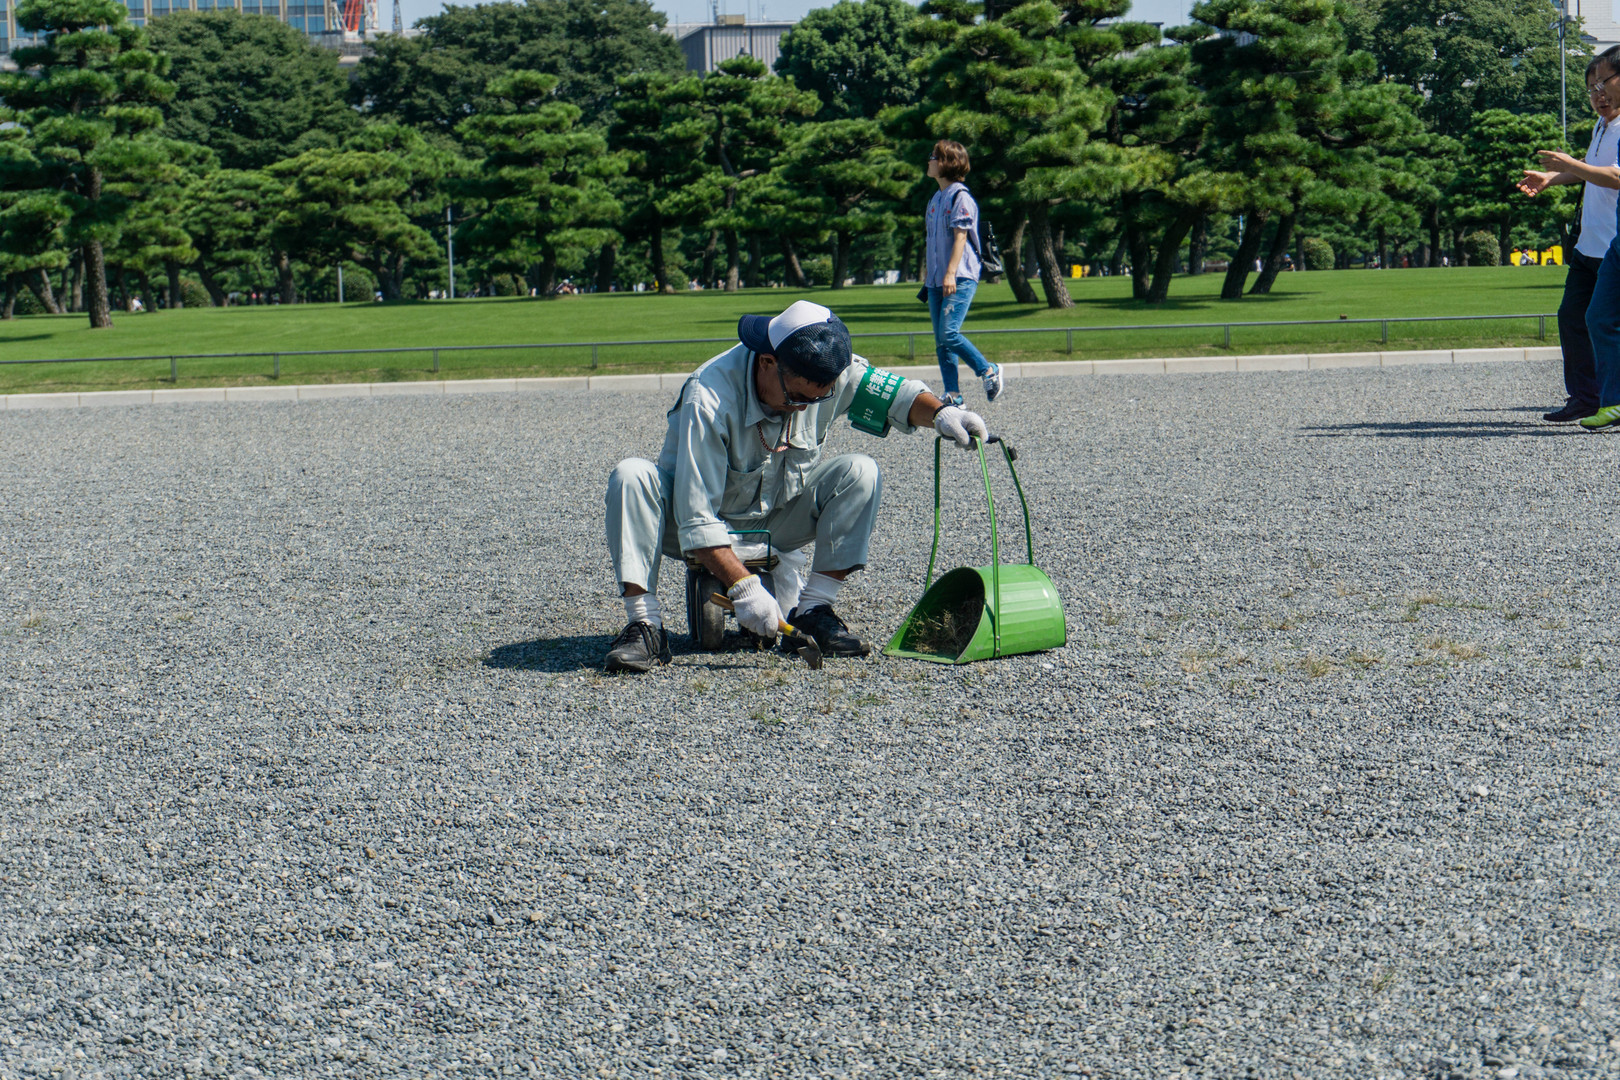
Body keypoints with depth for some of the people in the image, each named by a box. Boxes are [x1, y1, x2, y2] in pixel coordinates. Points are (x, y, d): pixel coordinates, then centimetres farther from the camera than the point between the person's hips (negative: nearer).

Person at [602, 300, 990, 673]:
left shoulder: (829, 373, -19)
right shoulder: (708, 398, -33)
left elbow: (896, 394, -5)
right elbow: (695, 520, -34)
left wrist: (940, 412, -28)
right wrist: (743, 586, -41)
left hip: (774, 523, 4)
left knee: (860, 473, -19)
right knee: (632, 476, -33)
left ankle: (813, 611, -18)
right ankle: (645, 626, -33)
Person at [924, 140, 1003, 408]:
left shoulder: (960, 196, -7)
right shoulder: (936, 199, 19)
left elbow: (960, 237, -15)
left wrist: (951, 273, -23)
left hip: (960, 279, -9)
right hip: (936, 281, 9)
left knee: (949, 333, -18)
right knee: (941, 341, 4)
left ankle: (988, 370, 0)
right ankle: (953, 394, 7)